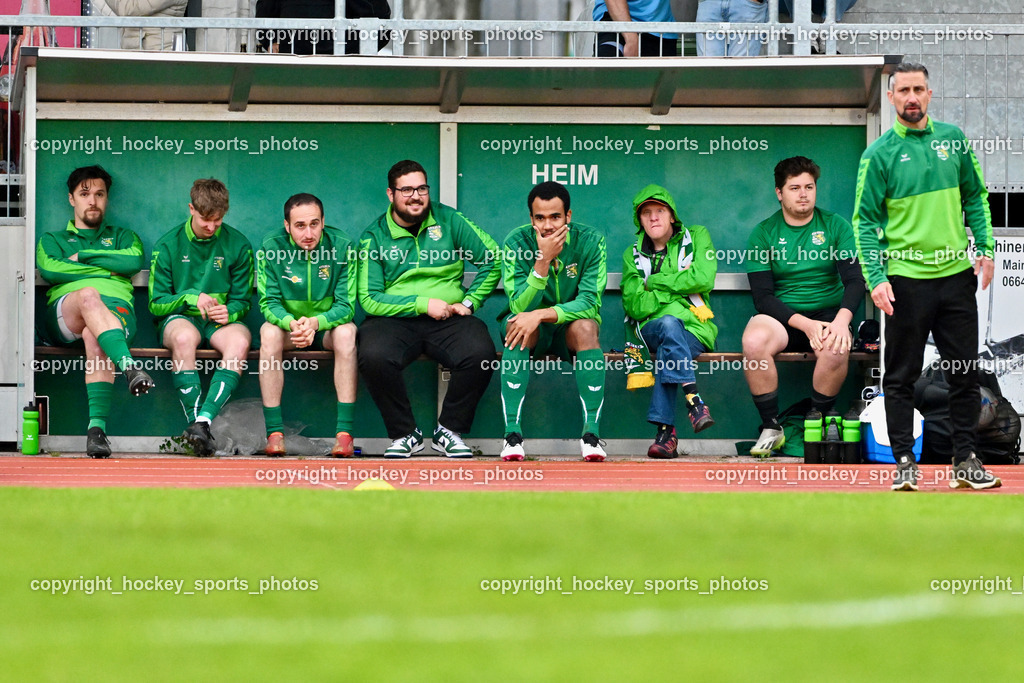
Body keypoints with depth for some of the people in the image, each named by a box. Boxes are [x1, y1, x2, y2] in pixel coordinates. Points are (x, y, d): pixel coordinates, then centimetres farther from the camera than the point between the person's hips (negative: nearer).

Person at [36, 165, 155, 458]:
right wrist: (106, 269, 6)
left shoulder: (122, 237, 32)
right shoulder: (53, 240, 31)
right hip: (65, 311, 0)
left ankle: (97, 426, -54)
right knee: (89, 295, -39)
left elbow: (133, 262, 7)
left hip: (116, 311, 0)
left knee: (95, 336, -39)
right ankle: (130, 367, -61)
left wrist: (83, 256, 8)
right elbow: (49, 270, 6)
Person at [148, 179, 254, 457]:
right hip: (178, 318, -1)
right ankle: (194, 420, -39)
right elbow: (156, 303, 2)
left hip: (220, 322, 1)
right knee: (184, 336, -39)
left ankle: (203, 420, -46)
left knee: (239, 340, -36)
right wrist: (190, 298, -16)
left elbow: (242, 300, 8)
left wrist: (229, 312, -16)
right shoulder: (168, 245, 2)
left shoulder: (237, 245, 5)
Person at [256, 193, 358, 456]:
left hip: (327, 326, -1)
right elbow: (269, 303, -12)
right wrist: (291, 323, -34)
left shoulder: (341, 246, -13)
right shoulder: (272, 247, -11)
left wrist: (315, 322, -35)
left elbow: (346, 306, -15)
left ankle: (344, 433, -35)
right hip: (288, 323, 1)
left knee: (346, 332, -33)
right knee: (269, 332, -31)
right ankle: (274, 432, -32)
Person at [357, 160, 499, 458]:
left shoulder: (448, 220, 8)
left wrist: (469, 302, 2)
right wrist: (423, 304, -12)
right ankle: (404, 434, -12)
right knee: (373, 356, -35)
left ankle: (449, 430, -9)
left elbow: (492, 259, 12)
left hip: (448, 321, 1)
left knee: (480, 353, -31)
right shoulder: (374, 237, 3)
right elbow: (369, 299, -4)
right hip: (394, 320, -1)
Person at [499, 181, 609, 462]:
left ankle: (591, 432, -36)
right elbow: (520, 307, -23)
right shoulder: (517, 243, -15)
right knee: (519, 325, -34)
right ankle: (512, 433, -37)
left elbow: (590, 302, -21)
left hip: (568, 327, 0)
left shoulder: (590, 241, -14)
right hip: (533, 329, 0)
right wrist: (543, 261, -34)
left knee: (586, 326, -33)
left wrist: (541, 314, -34)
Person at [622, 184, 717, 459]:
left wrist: (654, 282, -3)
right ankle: (694, 402, -46)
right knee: (669, 323, -37)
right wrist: (677, 287, -7)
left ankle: (665, 429, -40)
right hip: (650, 330, 1)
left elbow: (703, 279, -8)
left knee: (666, 353, -36)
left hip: (694, 330, 0)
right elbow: (635, 306, 0)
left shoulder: (696, 237, 11)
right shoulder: (633, 255, 15)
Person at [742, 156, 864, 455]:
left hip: (828, 314, 0)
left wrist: (841, 320, -23)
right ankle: (771, 427, -19)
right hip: (782, 317, 0)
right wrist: (804, 324, -19)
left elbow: (855, 280, -3)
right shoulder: (764, 233, 3)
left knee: (835, 349, -35)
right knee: (754, 341, -34)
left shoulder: (836, 226, 5)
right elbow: (762, 296, -4)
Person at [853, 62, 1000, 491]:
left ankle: (965, 461, 13)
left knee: (965, 373, 6)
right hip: (906, 278, -3)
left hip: (956, 275, 3)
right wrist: (875, 278, -13)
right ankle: (904, 462, 6)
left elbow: (975, 197, 15)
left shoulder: (953, 139, 7)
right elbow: (865, 221, -3)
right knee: (901, 376, 0)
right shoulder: (880, 155, -3)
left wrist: (984, 248, 3)